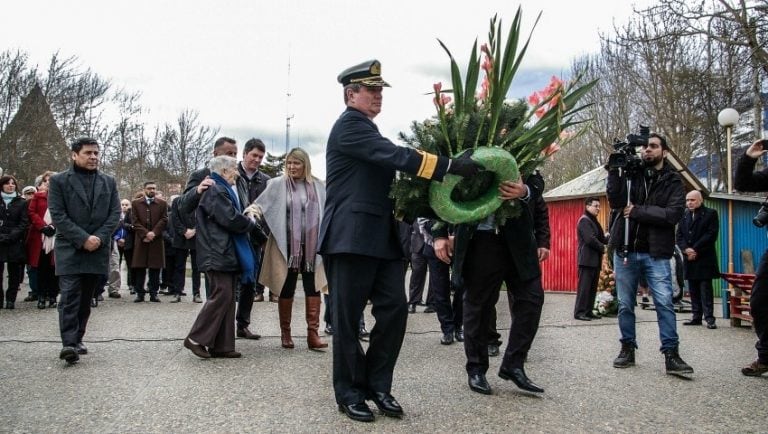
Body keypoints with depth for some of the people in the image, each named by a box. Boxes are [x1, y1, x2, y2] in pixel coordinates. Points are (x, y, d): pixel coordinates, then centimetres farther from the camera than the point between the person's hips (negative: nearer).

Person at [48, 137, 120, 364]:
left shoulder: (109, 182, 11)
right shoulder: (59, 181, 1)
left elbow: (115, 213, 6)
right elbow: (57, 215, -7)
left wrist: (99, 238, -9)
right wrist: (82, 239, -16)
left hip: (97, 250, 4)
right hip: (69, 250, -4)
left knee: (85, 298, 9)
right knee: (70, 297, -11)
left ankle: (77, 339, 17)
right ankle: (69, 344, -13)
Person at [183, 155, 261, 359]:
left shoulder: (222, 190, 22)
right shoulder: (215, 191, -12)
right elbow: (231, 220, -19)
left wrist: (246, 217, 3)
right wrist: (251, 222, -3)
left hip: (225, 253, 10)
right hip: (218, 253, -10)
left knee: (227, 297, 8)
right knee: (221, 295, -10)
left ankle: (221, 345, 11)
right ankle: (196, 339, -1)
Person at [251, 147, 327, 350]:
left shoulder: (318, 186, 7)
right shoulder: (277, 184, 2)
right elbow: (260, 204, 1)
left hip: (312, 246, 1)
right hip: (287, 246, -1)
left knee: (313, 288, -2)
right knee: (287, 289, 6)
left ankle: (313, 333, 0)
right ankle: (285, 333, 17)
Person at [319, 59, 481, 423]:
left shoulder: (368, 131, 21)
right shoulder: (349, 125, -8)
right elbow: (396, 156, -21)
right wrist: (451, 167, -24)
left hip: (382, 238, 9)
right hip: (351, 238, -9)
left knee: (395, 310, 3)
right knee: (347, 319, 2)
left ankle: (377, 385, 16)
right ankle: (349, 393, 14)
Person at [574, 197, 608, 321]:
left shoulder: (594, 221, 21)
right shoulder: (584, 221, -9)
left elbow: (601, 238, 18)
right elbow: (590, 239, -19)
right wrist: (602, 248, -6)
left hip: (595, 260, 9)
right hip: (587, 259, -9)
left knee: (593, 287, 9)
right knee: (584, 286, -9)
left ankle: (588, 311, 13)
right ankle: (579, 312, -6)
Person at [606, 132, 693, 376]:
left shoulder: (673, 182, 4)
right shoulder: (629, 174, 7)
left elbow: (673, 214, -11)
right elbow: (615, 200, -9)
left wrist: (638, 211, -14)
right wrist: (615, 169, -15)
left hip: (656, 253, -2)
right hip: (625, 250, 2)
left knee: (665, 303, -8)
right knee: (625, 304, 8)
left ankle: (671, 355, -2)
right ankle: (628, 349, 20)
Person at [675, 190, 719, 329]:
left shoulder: (710, 214, 0)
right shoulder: (684, 216, 16)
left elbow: (711, 235, -9)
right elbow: (679, 235, 10)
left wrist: (695, 250, -13)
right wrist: (686, 249, -8)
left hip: (704, 258, -5)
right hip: (689, 259, 5)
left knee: (706, 288, -6)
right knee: (693, 289, 7)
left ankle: (709, 318, -5)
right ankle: (696, 316, 12)